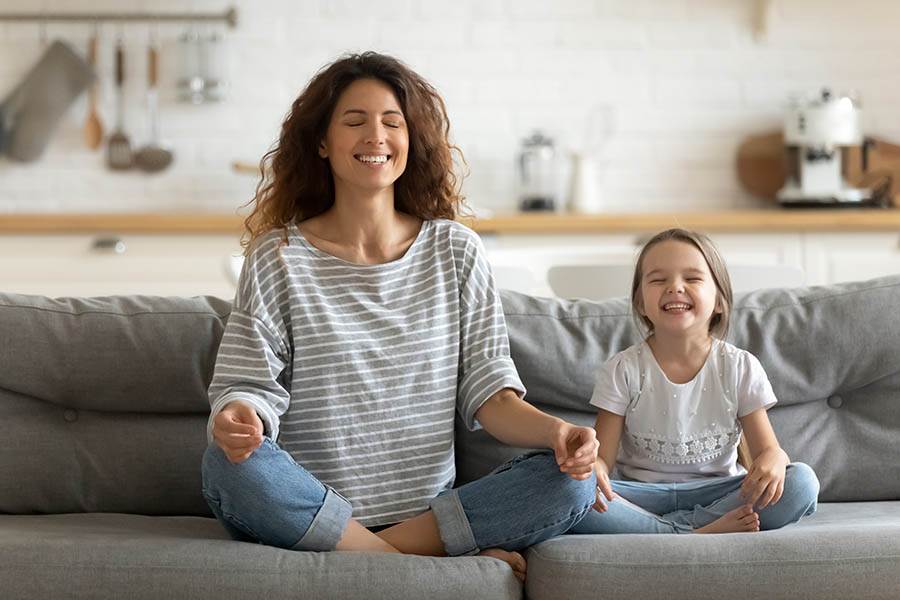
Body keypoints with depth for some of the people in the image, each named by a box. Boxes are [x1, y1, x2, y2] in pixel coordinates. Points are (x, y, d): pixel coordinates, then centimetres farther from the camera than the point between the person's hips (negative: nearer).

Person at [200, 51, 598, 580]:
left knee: (572, 481, -20)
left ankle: (388, 549, -18)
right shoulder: (278, 258, 2)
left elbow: (487, 389, 5)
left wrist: (555, 431, -16)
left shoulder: (456, 251, 8)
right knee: (229, 464, -33)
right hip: (308, 512, -1)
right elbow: (250, 383, -3)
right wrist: (239, 417, -28)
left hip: (430, 510, 2)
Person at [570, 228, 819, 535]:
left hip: (716, 492, 1)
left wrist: (773, 461, -27)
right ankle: (705, 530, -31)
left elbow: (768, 448, -1)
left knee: (802, 481, -25)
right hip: (644, 494, -1)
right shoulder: (623, 370, -1)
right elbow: (603, 455, -4)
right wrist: (592, 468, -30)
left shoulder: (740, 367, 1)